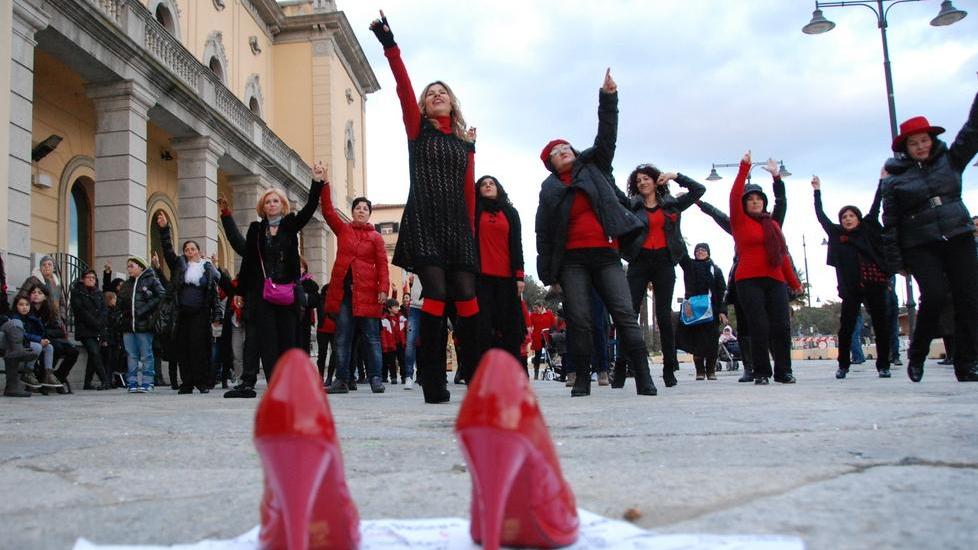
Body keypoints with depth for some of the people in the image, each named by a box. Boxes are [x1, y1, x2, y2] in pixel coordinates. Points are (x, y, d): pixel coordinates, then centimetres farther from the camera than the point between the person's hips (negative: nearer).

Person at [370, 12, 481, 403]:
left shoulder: (465, 142, 19)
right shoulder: (417, 129, 12)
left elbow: (469, 191, 14)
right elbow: (404, 89, -3)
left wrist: (471, 230, 7)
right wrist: (390, 47, -14)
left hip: (458, 226, 3)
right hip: (423, 223, -3)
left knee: (466, 297, -2)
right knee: (436, 293, -13)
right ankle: (433, 382, -9)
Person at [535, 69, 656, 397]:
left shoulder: (593, 167, 15)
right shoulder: (549, 189, 11)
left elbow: (607, 135, 4)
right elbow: (543, 233, 8)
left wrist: (608, 97, -6)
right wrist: (546, 271, 1)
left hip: (606, 254, 0)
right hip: (572, 260, 0)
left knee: (625, 315, -7)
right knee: (578, 320, -4)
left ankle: (644, 379, -9)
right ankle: (582, 379, 4)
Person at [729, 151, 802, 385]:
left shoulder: (773, 224, 18)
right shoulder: (740, 221, 6)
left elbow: (783, 254, 20)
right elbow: (734, 196, -9)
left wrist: (794, 282, 21)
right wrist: (744, 168, -11)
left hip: (776, 281, 4)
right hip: (749, 281, -4)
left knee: (781, 327, -3)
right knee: (759, 328, -8)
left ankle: (783, 372, 7)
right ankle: (761, 373, 1)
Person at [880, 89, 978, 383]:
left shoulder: (950, 159, 11)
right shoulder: (894, 179, 2)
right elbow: (890, 223, 1)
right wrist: (896, 262, -3)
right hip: (920, 247, -3)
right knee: (934, 294, -20)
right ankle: (916, 354, 2)